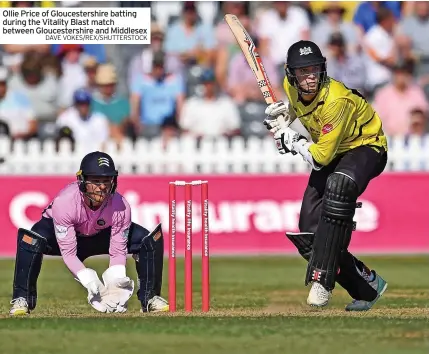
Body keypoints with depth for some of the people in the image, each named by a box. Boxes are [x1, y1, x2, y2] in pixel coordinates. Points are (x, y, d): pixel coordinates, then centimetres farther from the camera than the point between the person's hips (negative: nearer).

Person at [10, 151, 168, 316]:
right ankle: (22, 299, -20)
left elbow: (118, 252, -20)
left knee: (151, 239, -17)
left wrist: (115, 285, -36)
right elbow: (68, 253, -33)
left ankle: (150, 298, 1)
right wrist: (90, 282, -44)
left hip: (101, 235, 3)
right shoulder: (64, 202, -38)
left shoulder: (121, 207, -30)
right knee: (31, 239, -37)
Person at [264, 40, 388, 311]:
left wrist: (292, 139, -19)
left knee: (339, 185, -42)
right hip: (332, 153, 8)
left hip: (366, 148, -8)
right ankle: (368, 286, 10)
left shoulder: (337, 101, -32)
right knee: (308, 236, -5)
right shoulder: (292, 88, -11)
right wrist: (283, 115, -2)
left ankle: (323, 279, -43)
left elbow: (320, 158, -30)